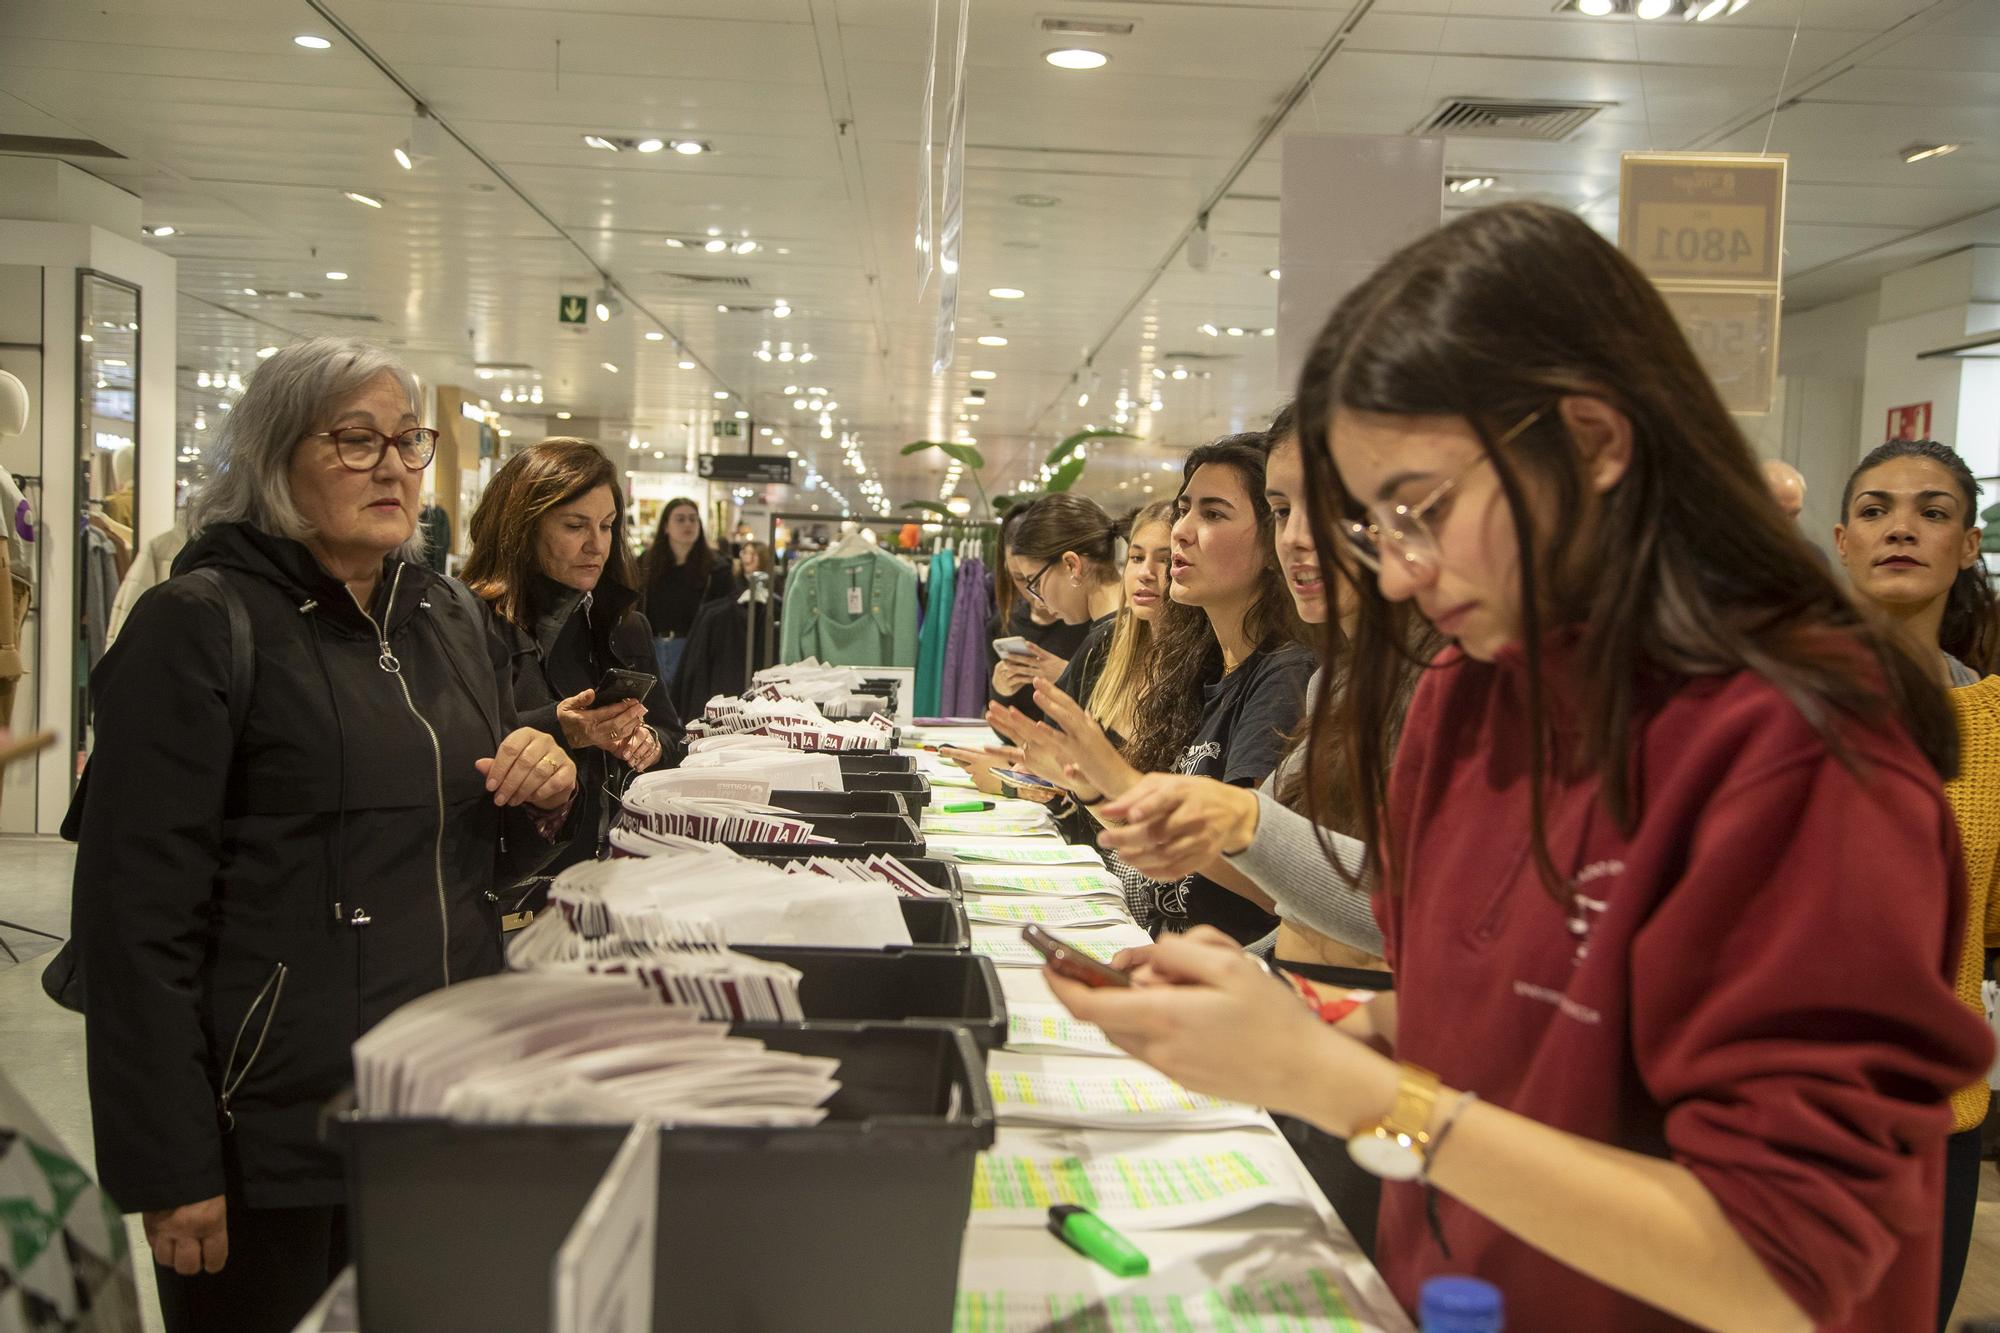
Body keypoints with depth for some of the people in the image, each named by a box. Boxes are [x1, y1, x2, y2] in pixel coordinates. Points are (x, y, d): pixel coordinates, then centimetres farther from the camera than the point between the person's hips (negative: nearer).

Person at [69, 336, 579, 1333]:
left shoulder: (452, 621, 10)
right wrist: (171, 1170, -15)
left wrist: (540, 799, -2)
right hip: (274, 1137, -6)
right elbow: (137, 911, -13)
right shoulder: (199, 626, -10)